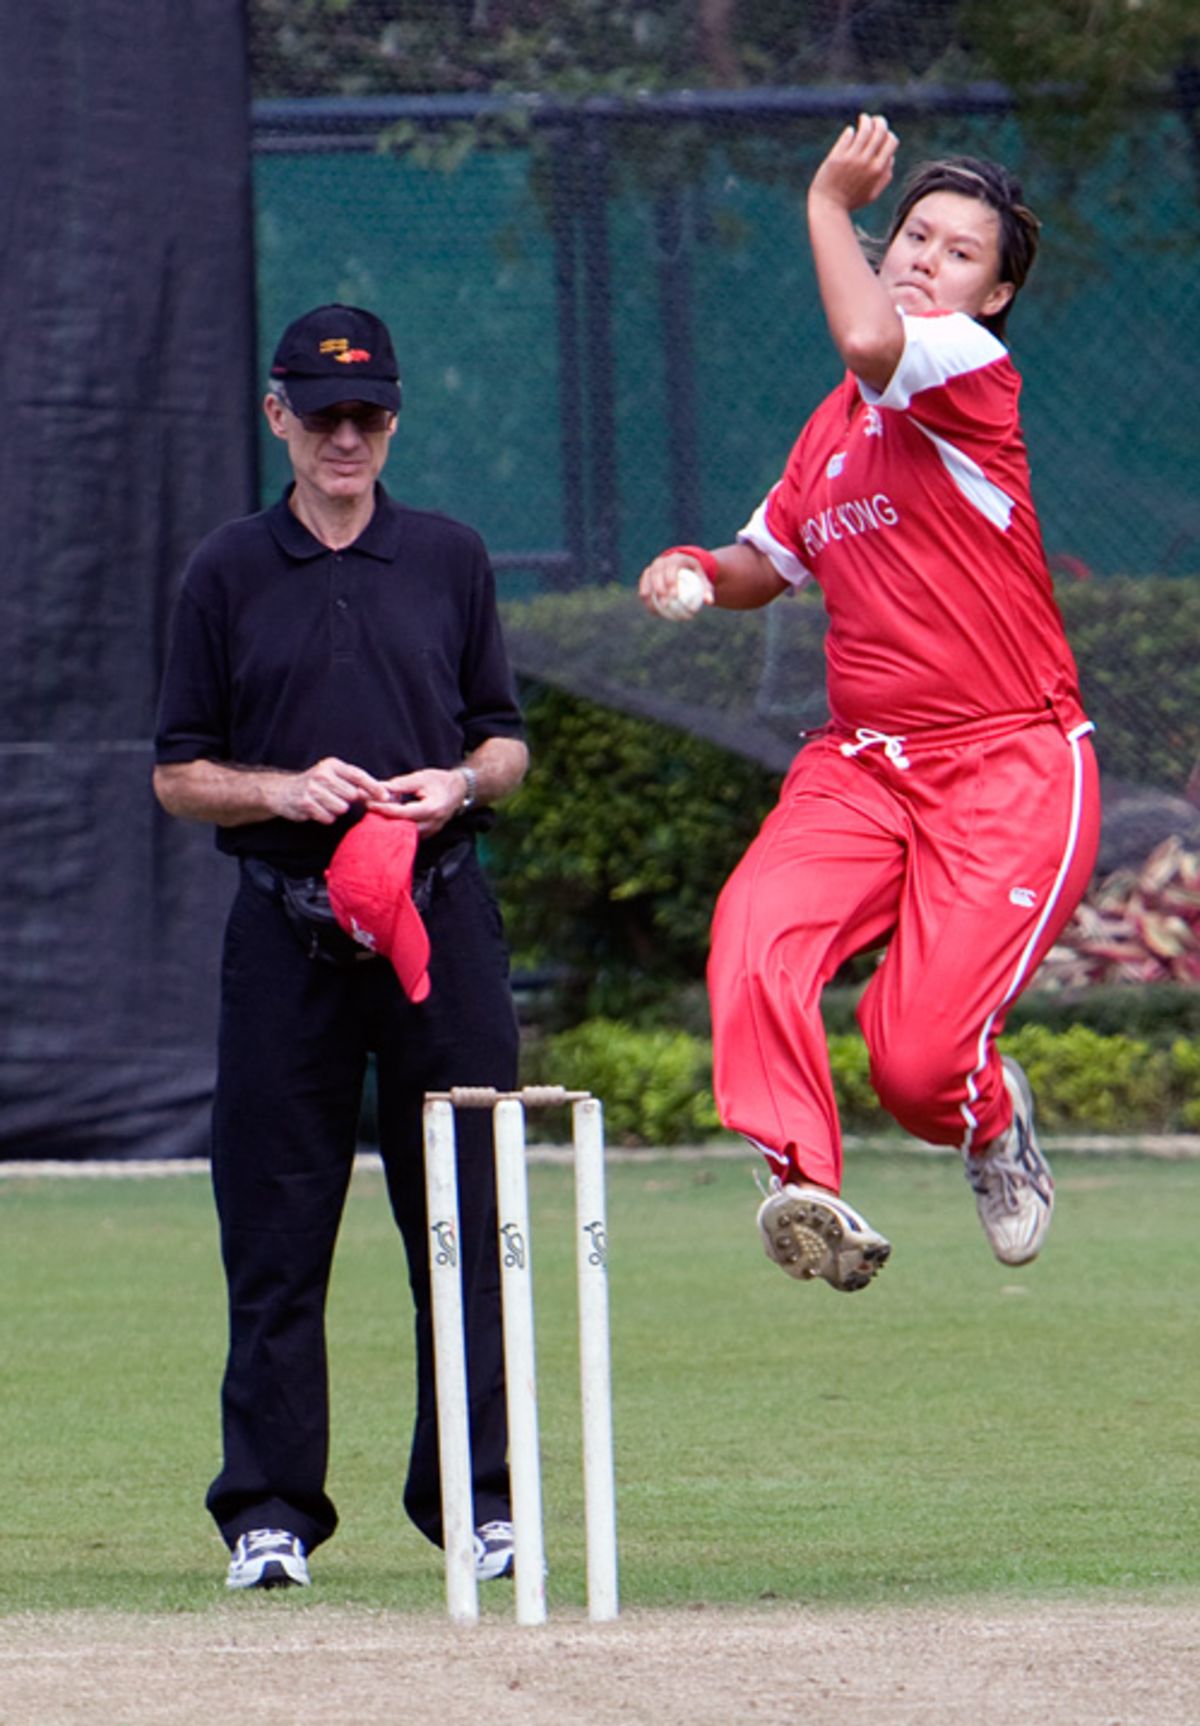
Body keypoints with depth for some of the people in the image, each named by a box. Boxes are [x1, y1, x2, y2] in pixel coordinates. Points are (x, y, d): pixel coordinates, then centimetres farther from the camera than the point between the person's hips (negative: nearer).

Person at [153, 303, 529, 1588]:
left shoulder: (450, 561, 10)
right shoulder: (227, 575, 6)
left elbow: (508, 746, 13)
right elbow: (179, 777, 6)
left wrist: (456, 785, -8)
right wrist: (286, 788, -12)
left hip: (443, 917, 1)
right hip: (286, 934, -1)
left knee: (466, 1219, 0)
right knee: (275, 1230, -1)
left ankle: (477, 1502, 6)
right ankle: (270, 1511, 4)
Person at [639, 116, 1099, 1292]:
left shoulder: (974, 369, -9)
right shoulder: (839, 416, 15)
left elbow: (870, 342, -32)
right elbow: (773, 558, 30)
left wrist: (829, 200, -16)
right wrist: (703, 571, 6)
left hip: (1010, 770, -6)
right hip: (861, 765, 6)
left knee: (918, 1058, -14)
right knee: (754, 932, -25)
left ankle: (995, 1121, 22)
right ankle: (808, 1188, -29)